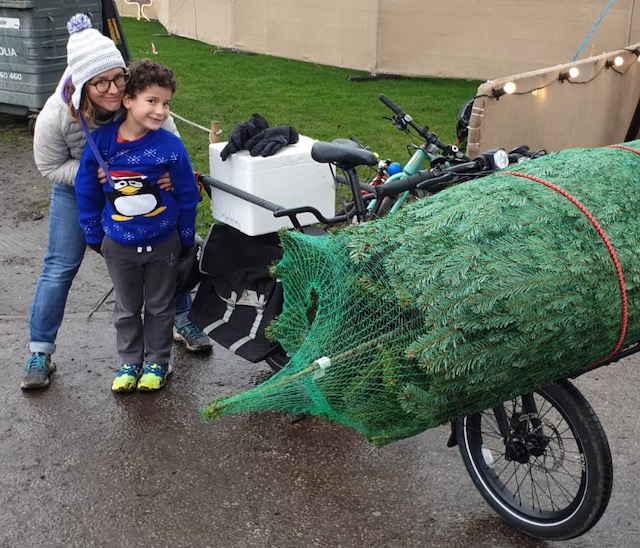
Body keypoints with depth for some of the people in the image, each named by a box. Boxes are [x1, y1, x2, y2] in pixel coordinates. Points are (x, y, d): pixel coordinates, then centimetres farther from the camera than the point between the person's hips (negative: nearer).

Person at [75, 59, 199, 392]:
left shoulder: (170, 145, -17)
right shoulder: (100, 142, -14)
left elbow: (187, 195, -6)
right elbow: (86, 190, 0)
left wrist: (186, 239, 1)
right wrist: (94, 235, 5)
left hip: (163, 244, -1)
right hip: (119, 245, 1)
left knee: (159, 307, 15)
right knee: (126, 308, 17)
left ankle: (157, 362, 33)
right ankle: (129, 362, 35)